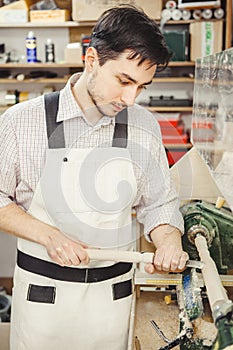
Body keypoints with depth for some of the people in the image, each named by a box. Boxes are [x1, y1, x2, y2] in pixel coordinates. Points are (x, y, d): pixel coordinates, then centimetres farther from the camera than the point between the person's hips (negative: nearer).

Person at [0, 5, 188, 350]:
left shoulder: (144, 127, -3)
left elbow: (158, 204, 6)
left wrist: (169, 240, -14)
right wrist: (49, 236, -18)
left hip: (113, 292, 3)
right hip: (42, 290, -2)